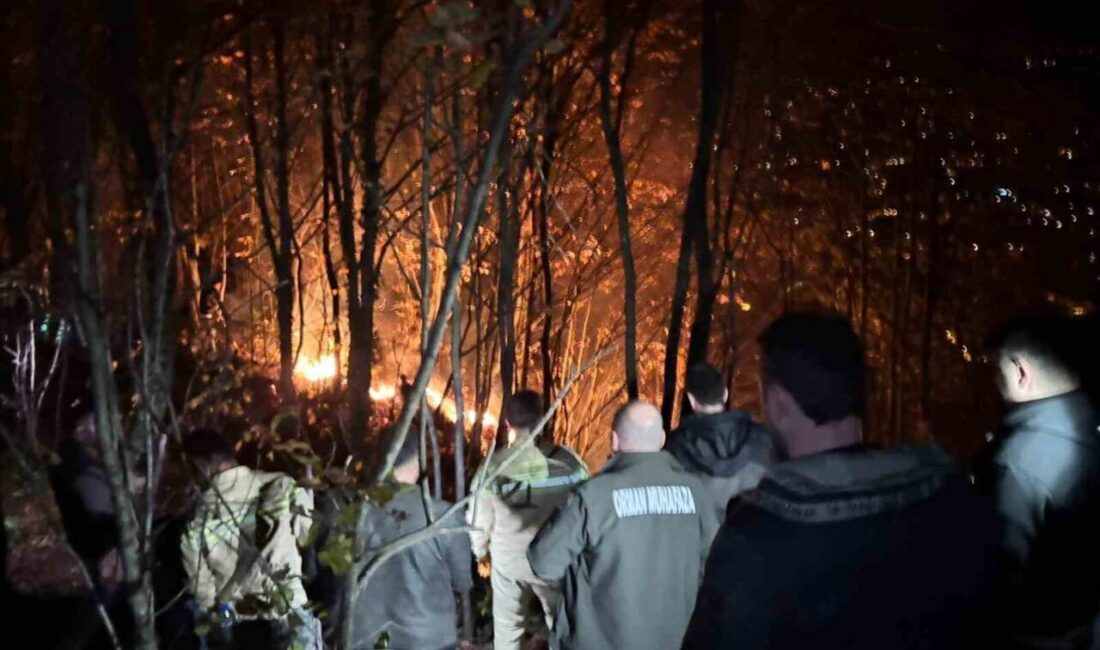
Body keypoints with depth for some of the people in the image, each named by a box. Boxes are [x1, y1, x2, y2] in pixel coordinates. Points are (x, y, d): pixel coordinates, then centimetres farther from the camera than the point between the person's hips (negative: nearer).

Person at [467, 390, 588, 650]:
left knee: (506, 624, 21)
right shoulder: (566, 460, -20)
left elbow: (478, 519, -6)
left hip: (507, 561, 1)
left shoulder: (493, 468, -17)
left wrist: (481, 554, 14)